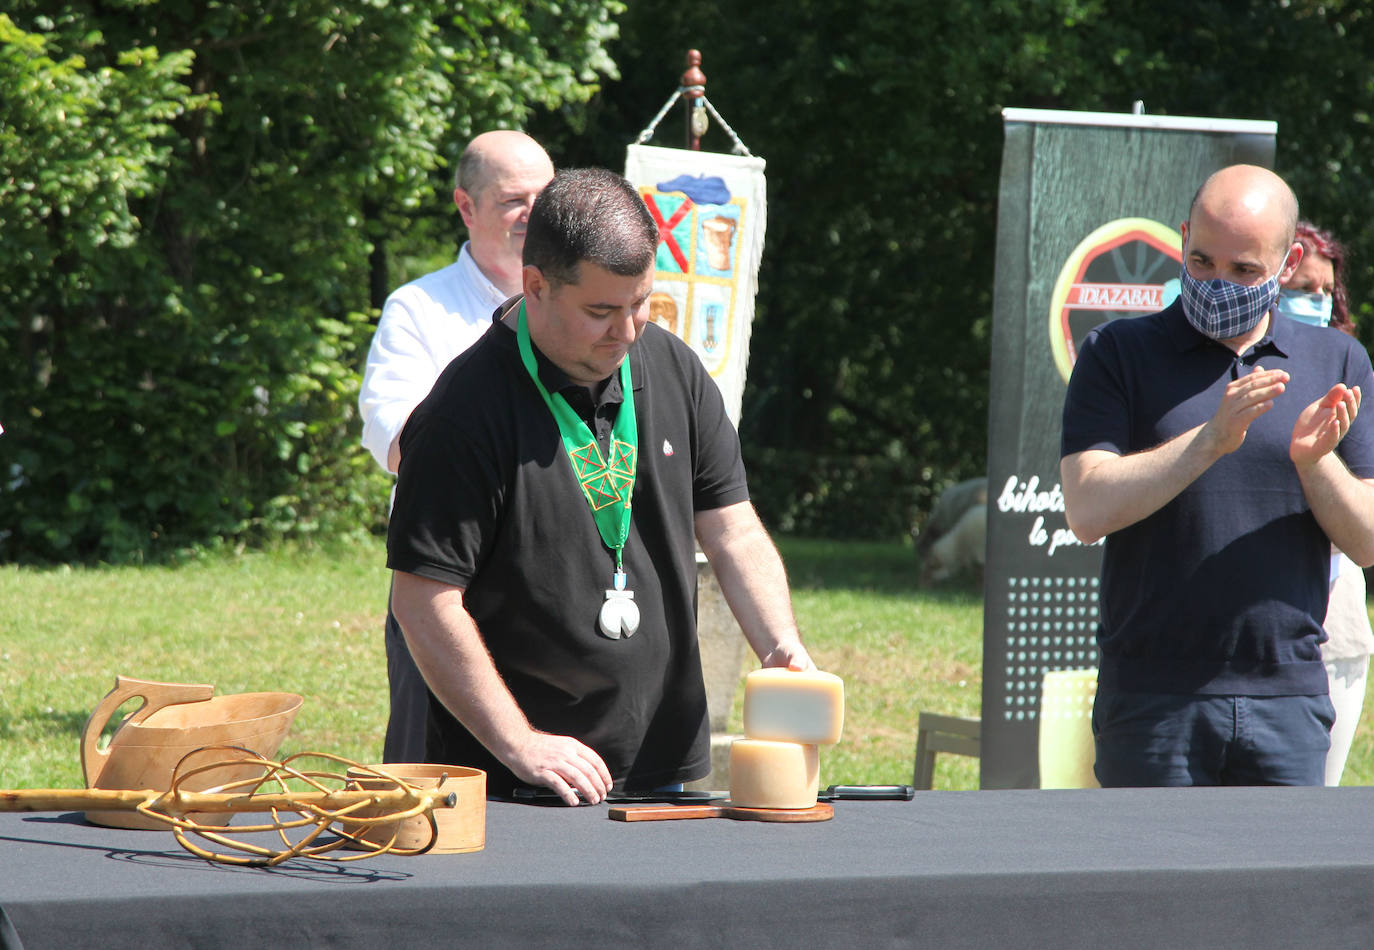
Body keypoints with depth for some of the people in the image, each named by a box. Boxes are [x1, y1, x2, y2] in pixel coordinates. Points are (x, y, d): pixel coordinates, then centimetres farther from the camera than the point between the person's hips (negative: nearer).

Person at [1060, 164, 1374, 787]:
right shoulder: (1119, 355, 2)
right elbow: (1087, 511, -11)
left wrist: (1314, 461, -13)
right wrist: (1212, 438, -21)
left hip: (1288, 703, 2)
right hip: (1153, 705, -2)